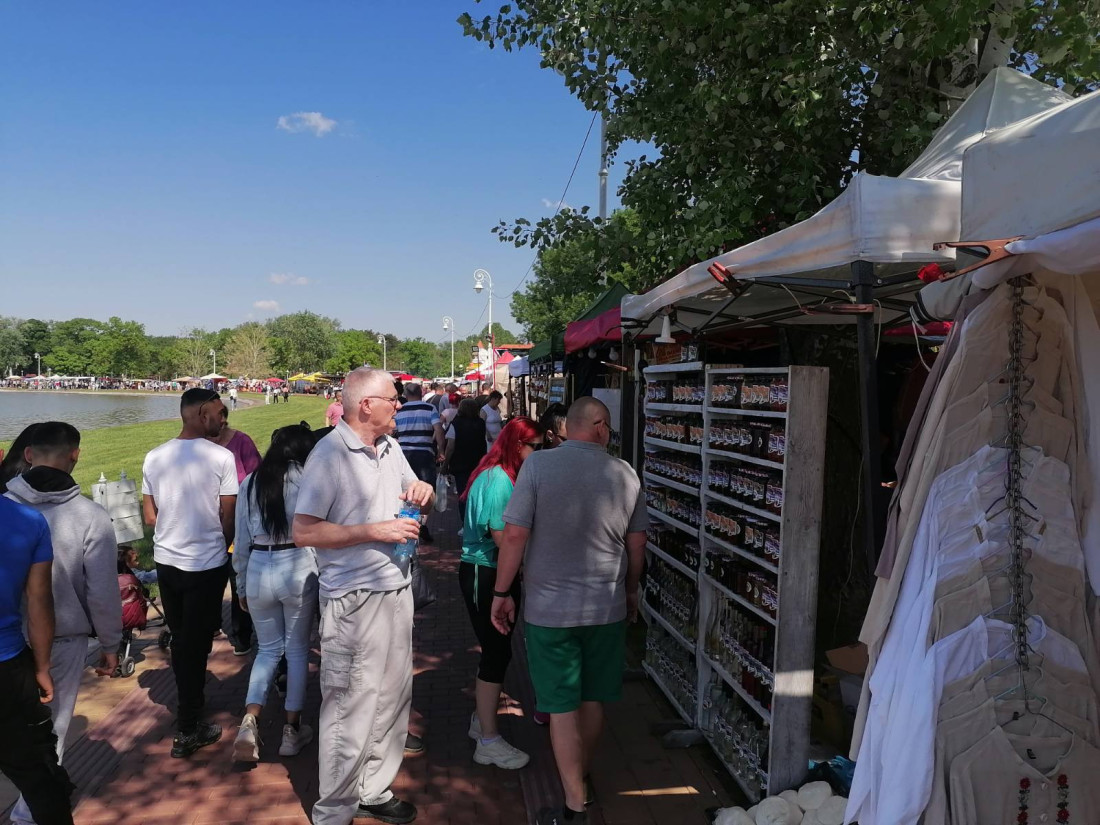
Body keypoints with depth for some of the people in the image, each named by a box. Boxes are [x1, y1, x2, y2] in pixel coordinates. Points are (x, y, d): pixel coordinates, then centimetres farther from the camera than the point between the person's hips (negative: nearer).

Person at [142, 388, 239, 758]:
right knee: (196, 643, 5)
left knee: (180, 637, 21)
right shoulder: (221, 457, -16)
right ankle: (187, 730, 15)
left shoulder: (155, 457, 0)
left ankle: (188, 707, 39)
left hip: (166, 560, 5)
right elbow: (229, 516, -12)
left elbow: (149, 515, 5)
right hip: (207, 564, -5)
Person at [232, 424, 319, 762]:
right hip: (298, 570, -3)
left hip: (258, 572, 3)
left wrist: (242, 587, 18)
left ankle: (249, 722, 4)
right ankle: (292, 729, 22)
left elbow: (242, 542, 8)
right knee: (297, 649, 14)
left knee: (268, 649, 20)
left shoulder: (250, 483, 5)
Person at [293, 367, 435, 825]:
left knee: (392, 699, 17)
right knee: (351, 709, 2)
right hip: (354, 599, -8)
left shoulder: (390, 447, 9)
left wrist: (423, 492, -1)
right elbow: (304, 532, -19)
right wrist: (375, 531, -21)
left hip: (397, 589, 8)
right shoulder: (329, 454, -15)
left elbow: (413, 495, 24)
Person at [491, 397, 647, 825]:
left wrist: (502, 593, -3)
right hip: (607, 607, 3)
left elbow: (514, 535, -14)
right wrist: (631, 592, 21)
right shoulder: (624, 473, -2)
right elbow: (636, 544, 6)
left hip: (549, 608, -3)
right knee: (593, 699, 20)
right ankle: (581, 778, 40)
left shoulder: (538, 465, -11)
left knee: (562, 707, 8)